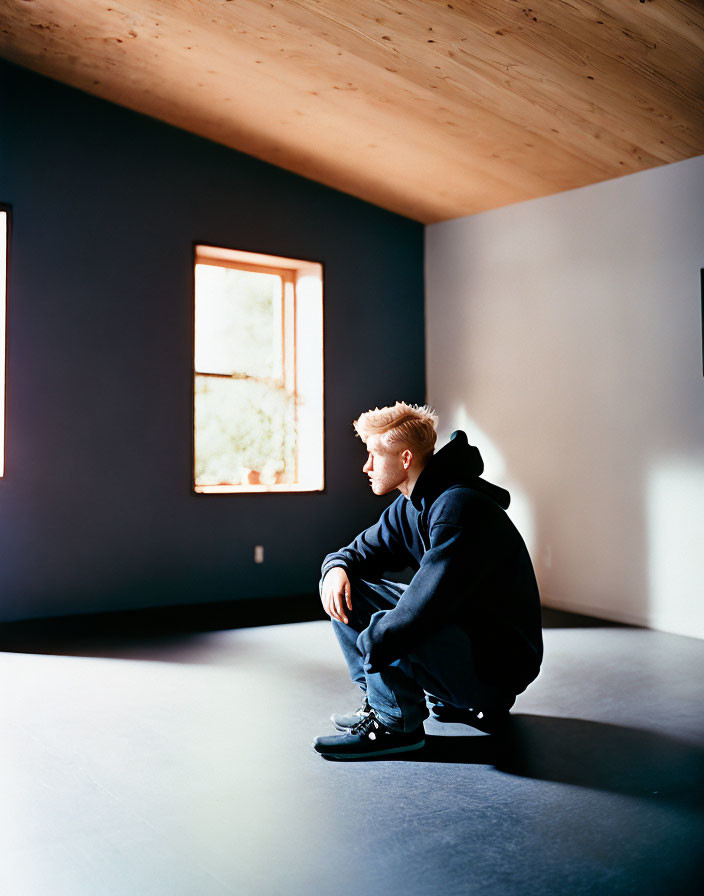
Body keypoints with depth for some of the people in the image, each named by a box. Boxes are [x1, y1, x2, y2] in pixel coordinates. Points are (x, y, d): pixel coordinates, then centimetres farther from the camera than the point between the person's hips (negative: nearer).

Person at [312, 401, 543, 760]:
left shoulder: (458, 508, -25)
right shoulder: (408, 508, 6)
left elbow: (426, 605, -33)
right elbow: (361, 551, 14)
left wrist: (368, 646, -20)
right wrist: (338, 567, -10)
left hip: (497, 664, -9)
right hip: (453, 633, 10)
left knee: (387, 629, -35)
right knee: (344, 589, 4)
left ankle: (396, 724, -8)